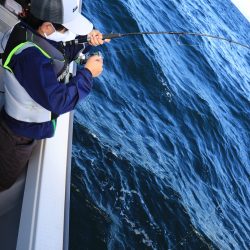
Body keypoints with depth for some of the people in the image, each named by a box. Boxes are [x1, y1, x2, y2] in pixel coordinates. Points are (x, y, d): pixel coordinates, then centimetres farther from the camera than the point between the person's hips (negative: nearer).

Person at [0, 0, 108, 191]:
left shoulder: (34, 34, -11)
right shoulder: (31, 57, -40)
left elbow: (63, 54, 8)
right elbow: (58, 102, -36)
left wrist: (86, 40, -9)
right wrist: (88, 73, -26)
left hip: (30, 126, 8)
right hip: (19, 136, -8)